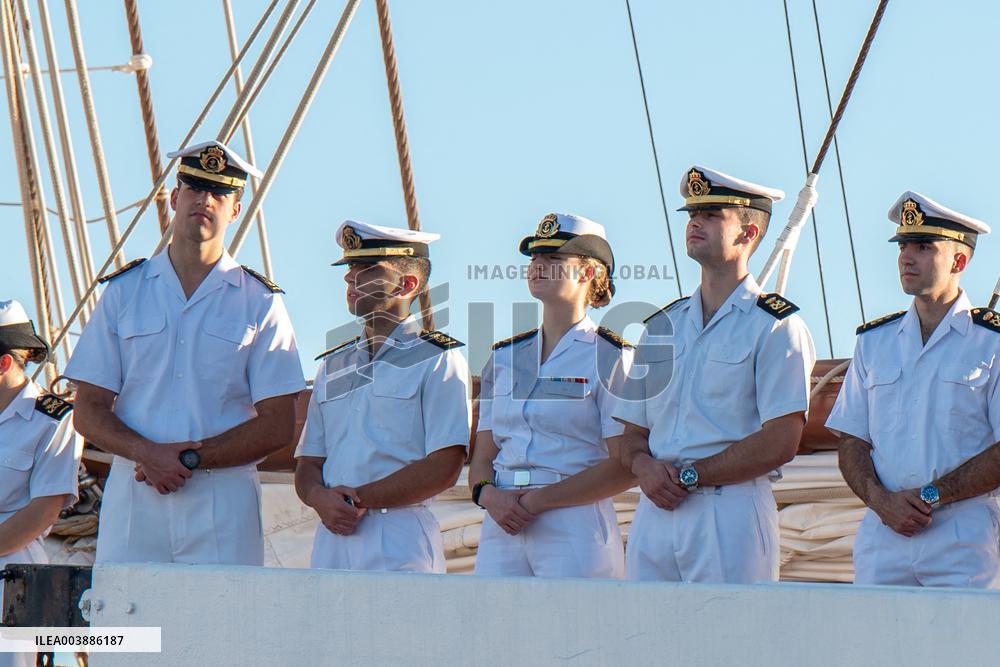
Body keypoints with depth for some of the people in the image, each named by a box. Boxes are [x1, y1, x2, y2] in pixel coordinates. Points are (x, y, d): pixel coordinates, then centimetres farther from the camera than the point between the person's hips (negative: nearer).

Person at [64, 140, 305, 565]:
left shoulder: (260, 302, 7)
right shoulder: (123, 290, 12)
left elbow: (278, 426, 1)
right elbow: (88, 412, 8)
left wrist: (190, 458, -10)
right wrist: (149, 453, -11)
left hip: (224, 503, -1)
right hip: (132, 499, 1)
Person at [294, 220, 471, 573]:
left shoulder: (439, 361, 2)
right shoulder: (332, 365, 21)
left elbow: (444, 468, -8)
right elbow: (307, 464, 17)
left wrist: (361, 499, -12)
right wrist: (322, 498, -6)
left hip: (400, 543, -5)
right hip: (331, 538, 5)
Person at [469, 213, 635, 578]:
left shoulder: (610, 357, -1)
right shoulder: (504, 356, 17)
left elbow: (625, 467, -9)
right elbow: (483, 455, 16)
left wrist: (537, 499, -13)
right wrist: (488, 493, -7)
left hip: (576, 530, -5)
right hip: (502, 529, 5)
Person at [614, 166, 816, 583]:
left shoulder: (776, 326, 0)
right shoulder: (662, 325, 19)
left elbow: (779, 443, -10)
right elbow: (632, 435, 20)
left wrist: (687, 475, -10)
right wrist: (645, 466, -4)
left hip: (730, 514, -5)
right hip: (654, 513, 6)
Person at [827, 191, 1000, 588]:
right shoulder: (873, 341, 16)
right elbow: (852, 443, 13)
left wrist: (930, 496, -11)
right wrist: (881, 499, -6)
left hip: (965, 540, -3)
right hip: (882, 536, 3)